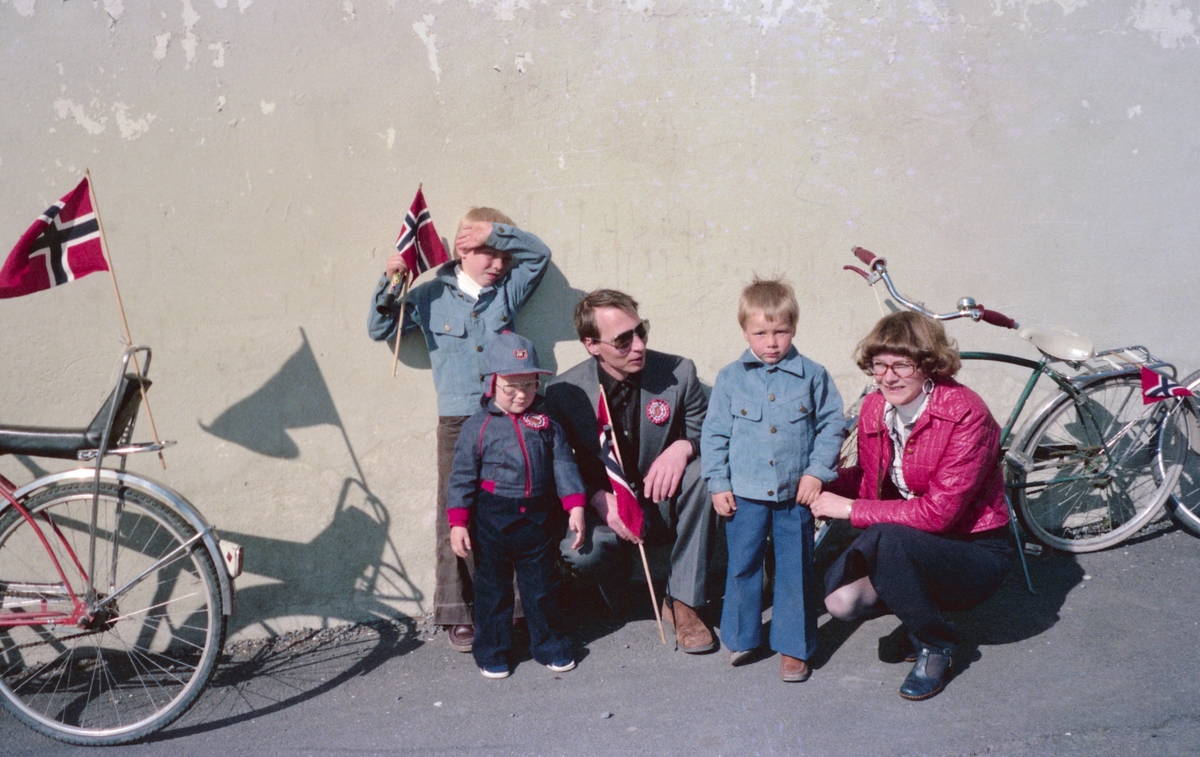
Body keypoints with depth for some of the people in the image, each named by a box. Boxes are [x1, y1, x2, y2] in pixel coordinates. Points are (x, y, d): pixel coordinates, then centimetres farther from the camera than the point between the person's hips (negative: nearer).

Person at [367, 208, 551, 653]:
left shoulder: (508, 291, 12)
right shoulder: (431, 296, 7)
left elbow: (540, 253, 5)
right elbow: (380, 330, 10)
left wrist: (496, 230, -4)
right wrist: (389, 284, -3)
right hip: (457, 421, -1)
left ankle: (520, 604, 13)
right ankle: (456, 614, 7)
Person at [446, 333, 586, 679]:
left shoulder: (547, 423, 2)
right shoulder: (477, 427, -5)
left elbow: (564, 465, 2)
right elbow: (462, 478, -4)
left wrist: (575, 507, -6)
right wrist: (458, 523, -9)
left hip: (538, 518, 2)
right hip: (492, 520, -2)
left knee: (542, 586, 13)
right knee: (492, 588, 9)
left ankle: (550, 645, 28)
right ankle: (492, 651, 23)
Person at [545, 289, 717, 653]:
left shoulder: (678, 373, -10)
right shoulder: (563, 392, -11)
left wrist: (684, 446, -28)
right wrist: (600, 498, -23)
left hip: (665, 503, 1)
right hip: (605, 509, -1)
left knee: (702, 469, -31)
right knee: (582, 550, -34)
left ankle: (682, 600, -17)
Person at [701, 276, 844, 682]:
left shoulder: (812, 376, -1)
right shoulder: (730, 378, -1)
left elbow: (832, 425, 4)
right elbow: (714, 434, 3)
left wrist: (817, 471, -5)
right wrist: (718, 484, -2)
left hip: (795, 495, 0)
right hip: (744, 495, 0)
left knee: (795, 571, 7)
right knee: (743, 567, 11)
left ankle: (793, 647, 20)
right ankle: (741, 637, 29)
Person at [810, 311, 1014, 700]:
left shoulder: (965, 414, -21)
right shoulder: (874, 408, -1)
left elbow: (939, 511, -26)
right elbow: (870, 480, 10)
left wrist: (850, 509, -24)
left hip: (976, 553, -5)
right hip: (909, 544, 5)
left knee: (888, 538, -35)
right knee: (841, 598, -24)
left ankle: (935, 645, -8)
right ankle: (920, 602, 10)